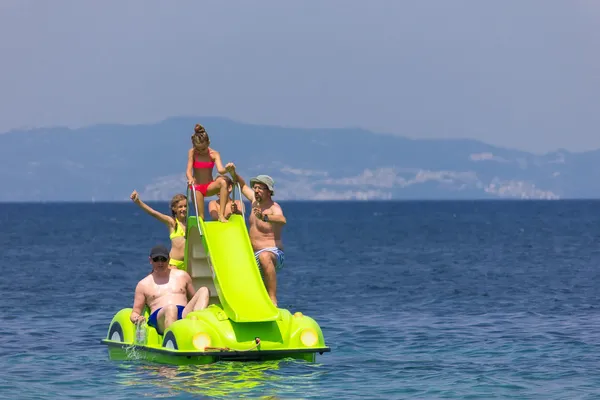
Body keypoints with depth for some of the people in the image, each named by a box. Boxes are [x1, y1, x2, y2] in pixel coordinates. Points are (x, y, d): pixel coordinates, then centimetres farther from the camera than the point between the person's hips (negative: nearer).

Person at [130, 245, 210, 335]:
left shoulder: (182, 276, 26)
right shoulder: (143, 285, 20)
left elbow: (194, 299, 30)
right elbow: (135, 313, 18)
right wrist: (137, 319, -8)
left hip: (185, 315, 3)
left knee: (204, 290, -20)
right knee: (171, 308, -39)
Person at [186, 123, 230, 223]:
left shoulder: (214, 154, -7)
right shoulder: (192, 153, -8)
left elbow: (220, 170, -21)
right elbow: (188, 170, -16)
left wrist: (227, 169, -45)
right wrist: (190, 179, -39)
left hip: (209, 187, 0)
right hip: (196, 187, 0)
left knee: (222, 182, -32)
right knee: (201, 217, -9)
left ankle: (221, 215, -35)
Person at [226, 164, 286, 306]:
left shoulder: (274, 208, -14)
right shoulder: (256, 201, 9)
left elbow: (282, 220, -38)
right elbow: (243, 185, 26)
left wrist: (264, 217, -56)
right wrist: (233, 172, 9)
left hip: (272, 253, -10)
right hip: (253, 255, 10)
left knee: (264, 257, -44)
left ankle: (273, 299, -50)